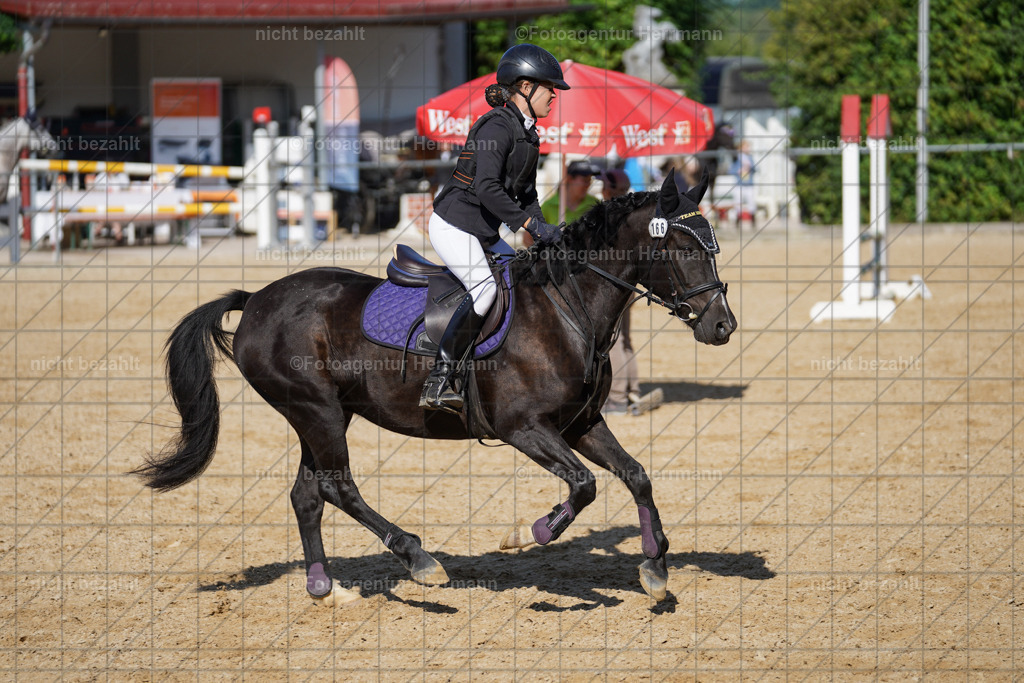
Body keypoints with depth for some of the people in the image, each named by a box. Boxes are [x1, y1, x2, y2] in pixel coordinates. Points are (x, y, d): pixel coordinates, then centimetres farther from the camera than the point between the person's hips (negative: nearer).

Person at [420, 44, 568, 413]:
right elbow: (487, 188, -27)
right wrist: (531, 224, -25)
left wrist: (544, 230, 2)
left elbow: (524, 192, 18)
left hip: (483, 232, 10)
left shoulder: (527, 134, 13)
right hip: (453, 225, -10)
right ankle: (439, 381, -30)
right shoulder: (498, 126, -18)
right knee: (485, 286, -27)